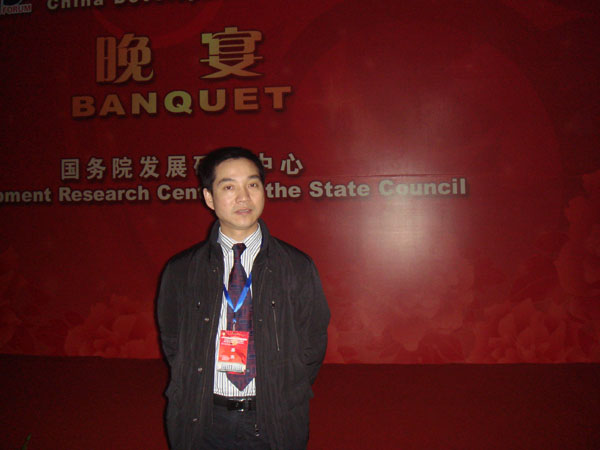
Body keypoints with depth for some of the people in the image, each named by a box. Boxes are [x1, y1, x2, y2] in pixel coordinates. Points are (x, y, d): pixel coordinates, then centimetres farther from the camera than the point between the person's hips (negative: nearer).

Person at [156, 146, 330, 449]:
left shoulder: (298, 268, -2)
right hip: (202, 424, 1)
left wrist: (281, 399, -5)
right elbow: (172, 344, 7)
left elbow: (312, 345, 3)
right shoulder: (180, 271, 0)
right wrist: (195, 396, -3)